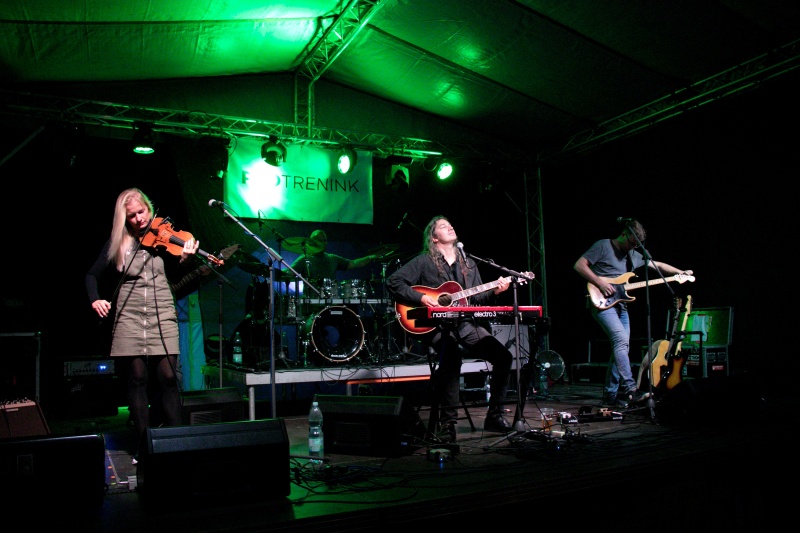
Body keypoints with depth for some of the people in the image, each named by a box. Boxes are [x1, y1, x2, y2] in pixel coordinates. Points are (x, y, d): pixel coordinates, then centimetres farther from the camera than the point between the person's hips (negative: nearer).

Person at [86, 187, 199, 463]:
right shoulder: (118, 242, 7)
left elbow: (175, 274, 0)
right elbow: (93, 275, 13)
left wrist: (186, 258, -20)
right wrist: (95, 299, -5)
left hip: (162, 316, -1)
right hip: (130, 316, 1)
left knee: (167, 376, -5)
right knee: (138, 377, 2)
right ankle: (142, 444, 11)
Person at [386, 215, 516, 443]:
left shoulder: (468, 263, 19)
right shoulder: (424, 262, 2)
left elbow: (476, 298, 17)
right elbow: (393, 282, -6)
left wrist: (494, 290, -2)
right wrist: (422, 298, -15)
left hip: (465, 324, 6)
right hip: (436, 325, -6)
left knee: (503, 356, -10)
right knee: (452, 357, -36)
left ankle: (494, 416, 5)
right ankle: (447, 423, -22)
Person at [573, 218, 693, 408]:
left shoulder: (633, 255, 19)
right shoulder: (603, 246, -3)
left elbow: (657, 265, 27)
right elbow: (579, 265, -11)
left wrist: (681, 273, 19)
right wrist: (600, 282, -17)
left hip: (620, 305, 8)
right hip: (602, 303, -8)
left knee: (622, 349, 4)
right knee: (621, 340, -23)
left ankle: (610, 395, 9)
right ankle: (629, 388, -27)